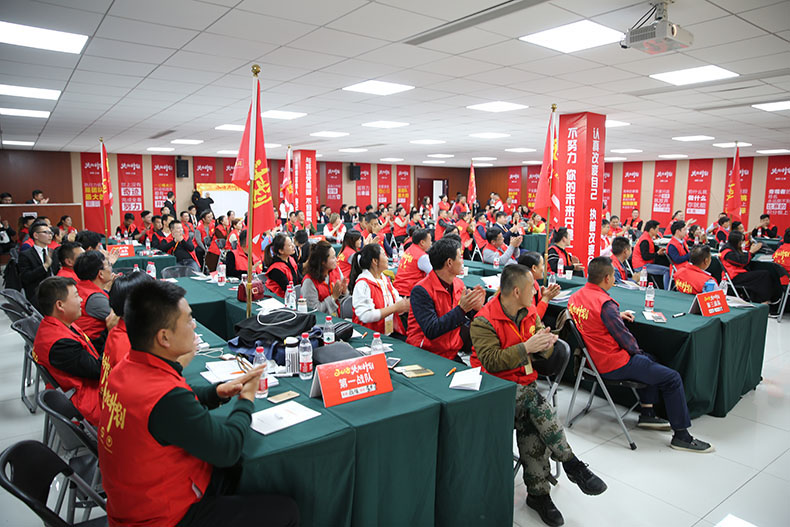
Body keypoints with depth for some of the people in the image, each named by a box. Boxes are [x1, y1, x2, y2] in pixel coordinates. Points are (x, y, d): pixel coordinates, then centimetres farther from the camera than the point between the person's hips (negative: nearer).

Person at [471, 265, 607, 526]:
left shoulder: (530, 312, 9)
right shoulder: (484, 321, -13)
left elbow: (544, 352, 14)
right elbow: (491, 361, -20)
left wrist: (546, 343, -11)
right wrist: (526, 348, -25)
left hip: (525, 384, 5)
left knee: (529, 422, -24)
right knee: (534, 399, -32)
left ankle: (538, 492, -15)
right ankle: (572, 465, -20)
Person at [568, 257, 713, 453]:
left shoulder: (574, 297, 2)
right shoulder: (605, 304, -25)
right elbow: (623, 337, -17)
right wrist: (636, 350, 2)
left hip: (593, 359, 10)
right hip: (613, 365, -10)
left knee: (650, 361, 29)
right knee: (672, 378, -2)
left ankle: (647, 414, 29)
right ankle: (681, 436, 7)